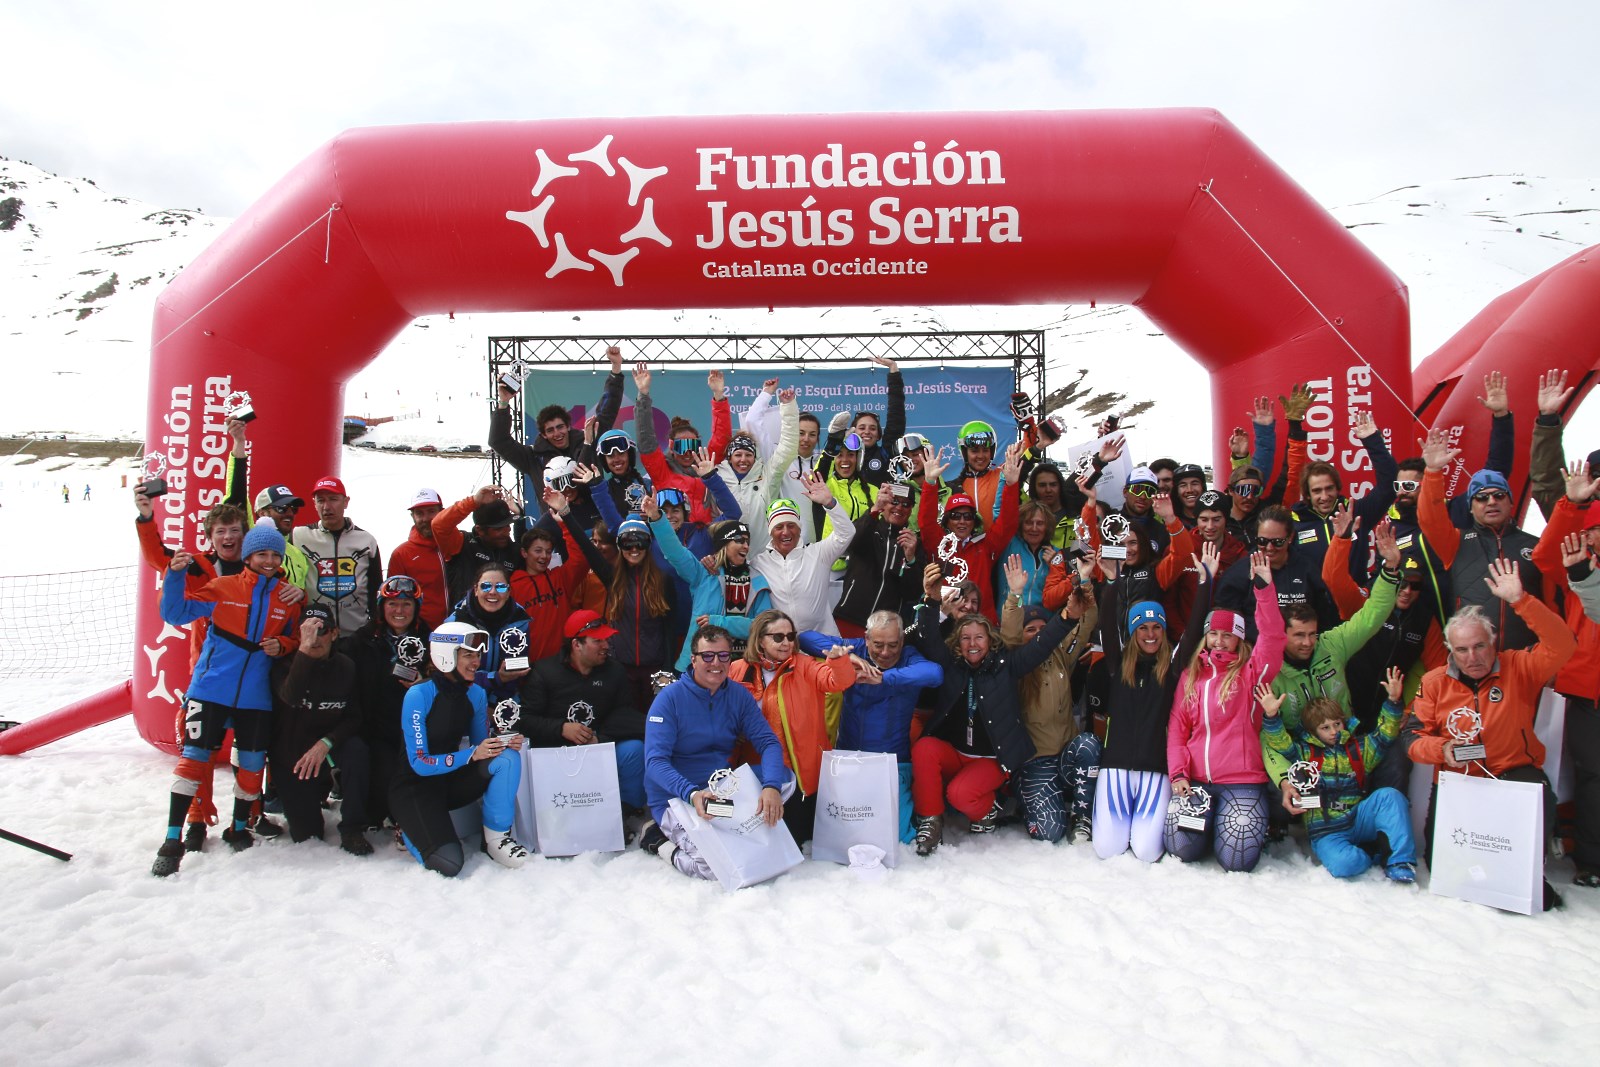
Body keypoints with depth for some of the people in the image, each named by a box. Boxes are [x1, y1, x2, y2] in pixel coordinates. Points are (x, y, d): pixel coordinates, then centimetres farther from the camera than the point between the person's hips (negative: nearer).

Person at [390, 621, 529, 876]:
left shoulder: (475, 694, -2)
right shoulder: (419, 695, -20)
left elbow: (483, 748, 7)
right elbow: (419, 763, -21)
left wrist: (504, 743, -16)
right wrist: (471, 754, -31)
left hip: (451, 780, 5)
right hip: (415, 786, -5)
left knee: (508, 757, -22)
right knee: (448, 864, -24)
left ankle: (496, 836, -9)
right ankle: (410, 829, 9)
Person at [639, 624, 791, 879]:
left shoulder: (739, 696, 2)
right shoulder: (670, 698, -12)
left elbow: (768, 743, -5)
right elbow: (655, 761, -19)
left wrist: (772, 786, -26)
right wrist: (692, 794, -37)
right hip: (676, 798, -5)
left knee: (784, 776, -13)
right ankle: (659, 840, 1)